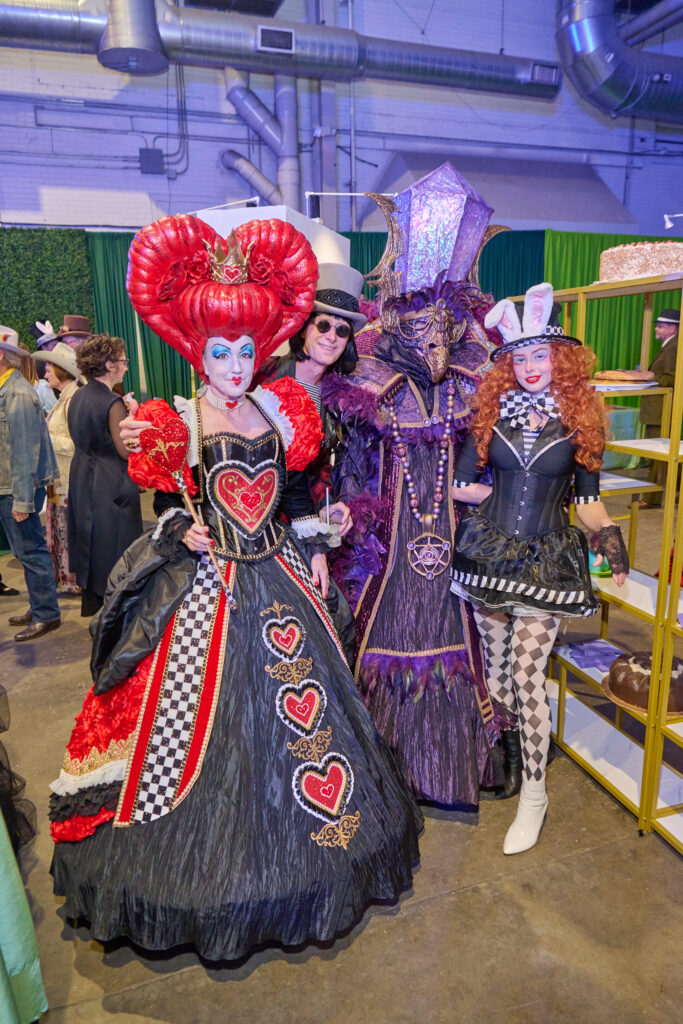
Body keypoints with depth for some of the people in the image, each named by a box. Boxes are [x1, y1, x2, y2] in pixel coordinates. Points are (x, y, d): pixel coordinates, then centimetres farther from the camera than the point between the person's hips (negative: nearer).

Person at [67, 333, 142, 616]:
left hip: (82, 481, 9)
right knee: (114, 552, 3)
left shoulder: (77, 398, 7)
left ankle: (93, 608, 35)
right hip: (111, 486, -9)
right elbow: (126, 451, -21)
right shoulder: (113, 403, -20)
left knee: (92, 549, 21)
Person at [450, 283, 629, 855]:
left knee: (526, 677, -4)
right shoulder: (492, 412, 3)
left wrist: (610, 536, -11)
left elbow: (588, 500, 4)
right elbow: (459, 485, 3)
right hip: (490, 553, 2)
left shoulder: (579, 421, 2)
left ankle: (534, 793, 15)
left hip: (546, 561, -2)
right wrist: (504, 497, 2)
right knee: (495, 671, 12)